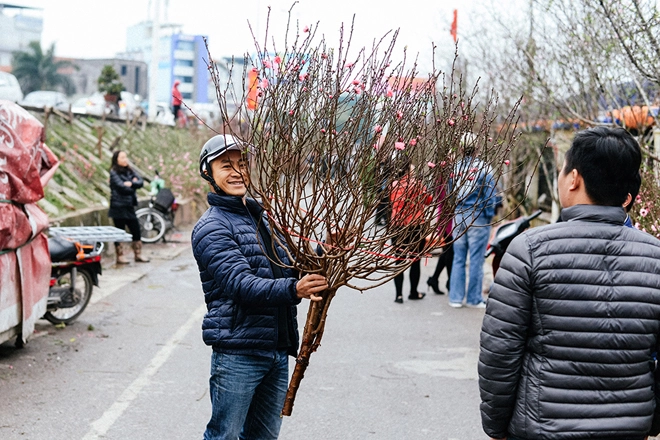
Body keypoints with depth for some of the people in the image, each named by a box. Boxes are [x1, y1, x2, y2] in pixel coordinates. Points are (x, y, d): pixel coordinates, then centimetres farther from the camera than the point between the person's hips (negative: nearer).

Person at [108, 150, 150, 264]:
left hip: (129, 206, 6)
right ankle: (120, 256, 10)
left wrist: (131, 183, -16)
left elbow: (141, 182, 1)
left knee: (136, 230, 8)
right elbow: (121, 187, -18)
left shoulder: (130, 171, 12)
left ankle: (138, 254, 19)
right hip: (118, 206, -6)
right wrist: (134, 184, -2)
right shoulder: (114, 172, -6)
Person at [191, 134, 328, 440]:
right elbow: (241, 284, -23)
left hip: (278, 348, 8)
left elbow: (284, 270, 24)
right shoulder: (211, 228, -10)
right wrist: (294, 289, -38)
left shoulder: (261, 216, 16)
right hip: (238, 352, -7)